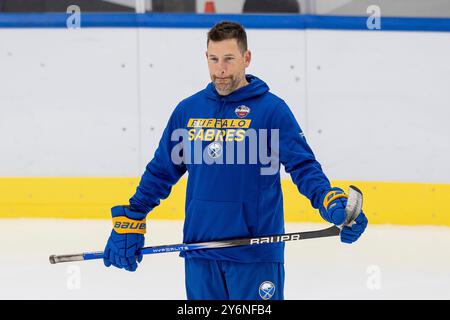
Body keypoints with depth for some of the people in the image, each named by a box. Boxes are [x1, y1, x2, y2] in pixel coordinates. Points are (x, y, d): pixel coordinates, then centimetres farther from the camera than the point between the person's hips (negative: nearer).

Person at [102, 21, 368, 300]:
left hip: (255, 254, -4)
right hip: (199, 253, 4)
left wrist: (334, 205, -25)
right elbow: (161, 171, 17)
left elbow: (304, 167, -8)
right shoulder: (187, 110, 10)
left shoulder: (271, 109, -4)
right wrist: (129, 222, 14)